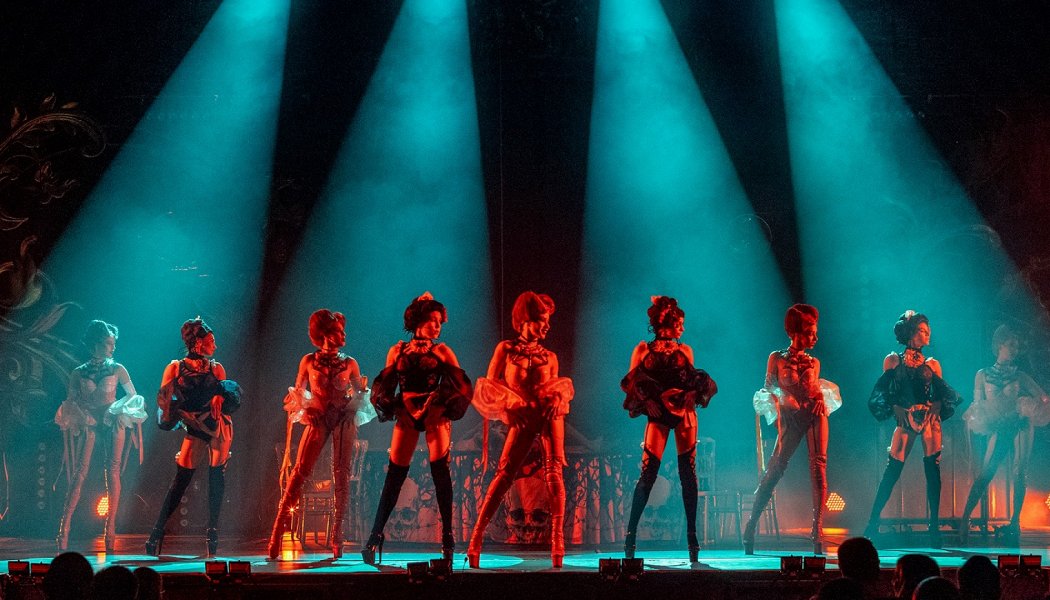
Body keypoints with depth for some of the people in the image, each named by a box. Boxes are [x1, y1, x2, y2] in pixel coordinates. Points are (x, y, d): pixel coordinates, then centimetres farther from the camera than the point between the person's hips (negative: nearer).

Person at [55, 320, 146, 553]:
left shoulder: (117, 369, 8)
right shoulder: (78, 373, 9)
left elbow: (134, 397, 12)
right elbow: (70, 403, 11)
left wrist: (120, 411, -5)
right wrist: (80, 415, -9)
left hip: (113, 422, 0)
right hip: (87, 423, 0)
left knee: (113, 472, -8)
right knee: (80, 472, -11)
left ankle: (110, 528, -6)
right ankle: (64, 525, -14)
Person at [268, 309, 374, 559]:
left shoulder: (349, 364, 10)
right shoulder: (309, 361, 7)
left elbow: (360, 396, 13)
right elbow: (297, 394, 12)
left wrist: (363, 389, -8)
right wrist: (303, 409, -8)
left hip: (344, 419, 2)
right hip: (318, 419, -2)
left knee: (342, 474, -3)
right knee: (300, 471, -14)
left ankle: (337, 535, 4)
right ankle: (278, 531, -13)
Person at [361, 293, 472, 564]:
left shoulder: (442, 351, 9)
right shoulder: (397, 351, 13)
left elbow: (462, 386, 6)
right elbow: (384, 386, 14)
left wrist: (447, 407, -7)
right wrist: (391, 408, -2)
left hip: (435, 414, -1)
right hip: (406, 415, 1)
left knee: (440, 470, -10)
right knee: (394, 475, -2)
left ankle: (447, 537, -7)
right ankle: (375, 536, 3)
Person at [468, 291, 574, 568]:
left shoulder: (549, 357, 17)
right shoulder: (505, 348, 10)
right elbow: (489, 385, 5)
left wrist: (558, 398, -7)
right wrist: (514, 403, -10)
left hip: (549, 413, 2)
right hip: (523, 418, -2)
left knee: (554, 471, -10)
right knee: (504, 473, -10)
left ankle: (557, 540, -11)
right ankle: (476, 537, -9)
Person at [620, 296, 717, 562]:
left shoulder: (684, 350, 14)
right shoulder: (643, 349, 6)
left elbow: (693, 382, 18)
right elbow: (631, 383, 3)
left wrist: (696, 391, -4)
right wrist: (646, 401, -13)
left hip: (684, 413, 3)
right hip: (658, 414, -3)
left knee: (688, 473, -2)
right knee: (648, 473, -8)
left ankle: (692, 533, 3)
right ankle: (630, 532, 1)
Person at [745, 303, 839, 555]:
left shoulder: (813, 362, 19)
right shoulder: (777, 358, 9)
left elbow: (814, 391, 16)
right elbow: (769, 391, 6)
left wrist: (819, 398, -6)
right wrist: (778, 413, -8)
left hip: (815, 414, 3)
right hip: (790, 418, -3)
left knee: (818, 466, -12)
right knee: (775, 468, -9)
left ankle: (817, 528, -15)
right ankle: (752, 523, 0)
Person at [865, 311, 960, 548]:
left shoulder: (932, 365, 13)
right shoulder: (893, 360, 7)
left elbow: (943, 395, 11)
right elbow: (882, 391, 3)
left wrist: (937, 407, -7)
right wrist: (896, 409, -9)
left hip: (930, 420, 2)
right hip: (905, 420, -2)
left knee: (932, 470, -4)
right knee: (892, 470, -7)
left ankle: (934, 526, -1)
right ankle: (873, 521, -3)